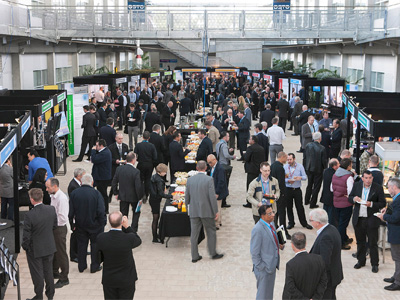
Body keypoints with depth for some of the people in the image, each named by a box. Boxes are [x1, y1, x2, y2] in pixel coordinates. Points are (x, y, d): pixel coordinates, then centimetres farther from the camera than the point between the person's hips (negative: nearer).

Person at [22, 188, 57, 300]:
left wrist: (25, 247, -1)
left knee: (37, 274, 12)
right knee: (48, 271, 21)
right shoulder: (51, 209, -12)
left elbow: (26, 235, -19)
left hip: (35, 250, -5)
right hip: (49, 247, 5)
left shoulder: (29, 215, -27)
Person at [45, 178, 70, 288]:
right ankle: (54, 272, 41)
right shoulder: (53, 196, 6)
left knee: (61, 253, 1)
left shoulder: (62, 198, -24)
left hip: (59, 228, -9)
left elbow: (62, 218, -25)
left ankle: (64, 278, 13)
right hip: (53, 227, 9)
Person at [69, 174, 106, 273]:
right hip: (94, 224, -3)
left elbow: (70, 212, -4)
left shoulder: (74, 193, -9)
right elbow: (101, 212, -18)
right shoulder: (96, 193, -18)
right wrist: (102, 223, -5)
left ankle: (81, 266, 27)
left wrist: (72, 224, 7)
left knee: (81, 244, 17)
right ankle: (95, 266, 20)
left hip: (80, 225, 3)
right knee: (95, 244, 13)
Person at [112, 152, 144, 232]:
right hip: (133, 197, -3)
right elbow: (138, 186, -22)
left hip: (122, 196, 3)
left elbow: (114, 182, 0)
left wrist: (116, 193, 12)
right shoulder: (136, 172, -23)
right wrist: (140, 197, -8)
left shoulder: (119, 169, -9)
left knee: (123, 214, 16)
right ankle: (134, 230, 21)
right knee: (136, 212, 21)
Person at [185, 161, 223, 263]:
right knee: (211, 232, 13)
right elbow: (212, 197, -14)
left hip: (194, 211, 4)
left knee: (194, 234, 10)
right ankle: (213, 253, 21)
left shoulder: (190, 180, 0)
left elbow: (187, 197, 5)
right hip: (207, 211, -3)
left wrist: (188, 208, 19)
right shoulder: (209, 179, -12)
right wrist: (216, 211, -6)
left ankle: (194, 256, 16)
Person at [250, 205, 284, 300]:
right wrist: (261, 267, -18)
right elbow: (254, 252, -21)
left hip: (272, 265, 8)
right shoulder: (258, 229, -25)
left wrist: (279, 245, -2)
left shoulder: (271, 223, 2)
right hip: (264, 267, -8)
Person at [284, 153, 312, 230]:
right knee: (289, 207, 7)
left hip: (297, 190, -1)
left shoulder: (300, 166, 1)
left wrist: (300, 177, -23)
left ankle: (304, 223, 15)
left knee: (300, 207, 2)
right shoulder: (285, 167, 1)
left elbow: (305, 177, -2)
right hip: (288, 189, 1)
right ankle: (291, 223, 21)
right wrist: (288, 180, -18)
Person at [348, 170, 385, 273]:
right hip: (358, 219, 3)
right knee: (360, 242, 16)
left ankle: (375, 264, 17)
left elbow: (383, 203, -5)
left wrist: (371, 204, -21)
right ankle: (361, 261, 31)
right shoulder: (357, 185, 3)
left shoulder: (378, 188, -8)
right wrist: (354, 199, -13)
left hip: (371, 220, -3)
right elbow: (349, 198, 11)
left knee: (373, 243, 4)